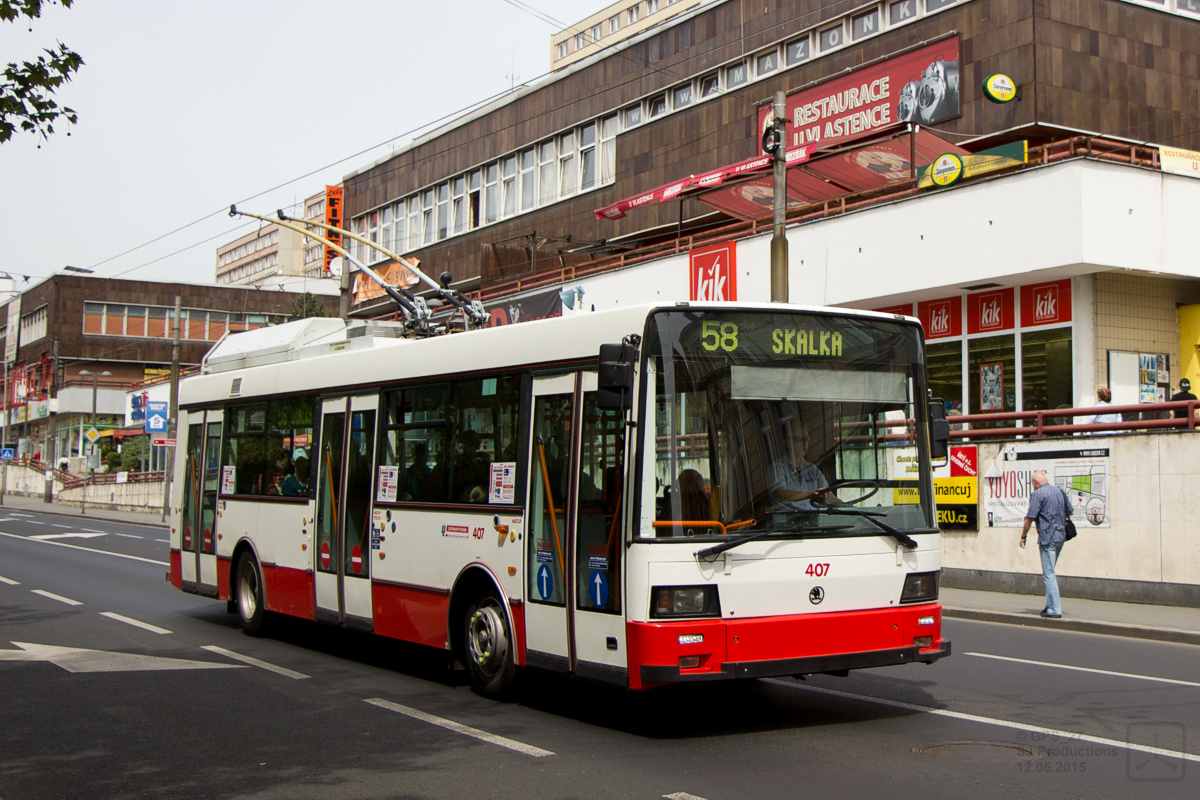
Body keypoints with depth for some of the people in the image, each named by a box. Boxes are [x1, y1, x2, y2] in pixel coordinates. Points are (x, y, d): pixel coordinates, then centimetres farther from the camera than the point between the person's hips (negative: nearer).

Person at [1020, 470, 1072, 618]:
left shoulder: (1037, 494, -11)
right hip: (1061, 536, 8)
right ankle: (1050, 605, 21)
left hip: (1047, 538, -8)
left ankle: (1055, 610, -5)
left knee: (1049, 575, -4)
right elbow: (1069, 511, 19)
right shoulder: (1059, 492, 10)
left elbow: (1030, 518, -14)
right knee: (1050, 572, 19)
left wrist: (1023, 536, -4)